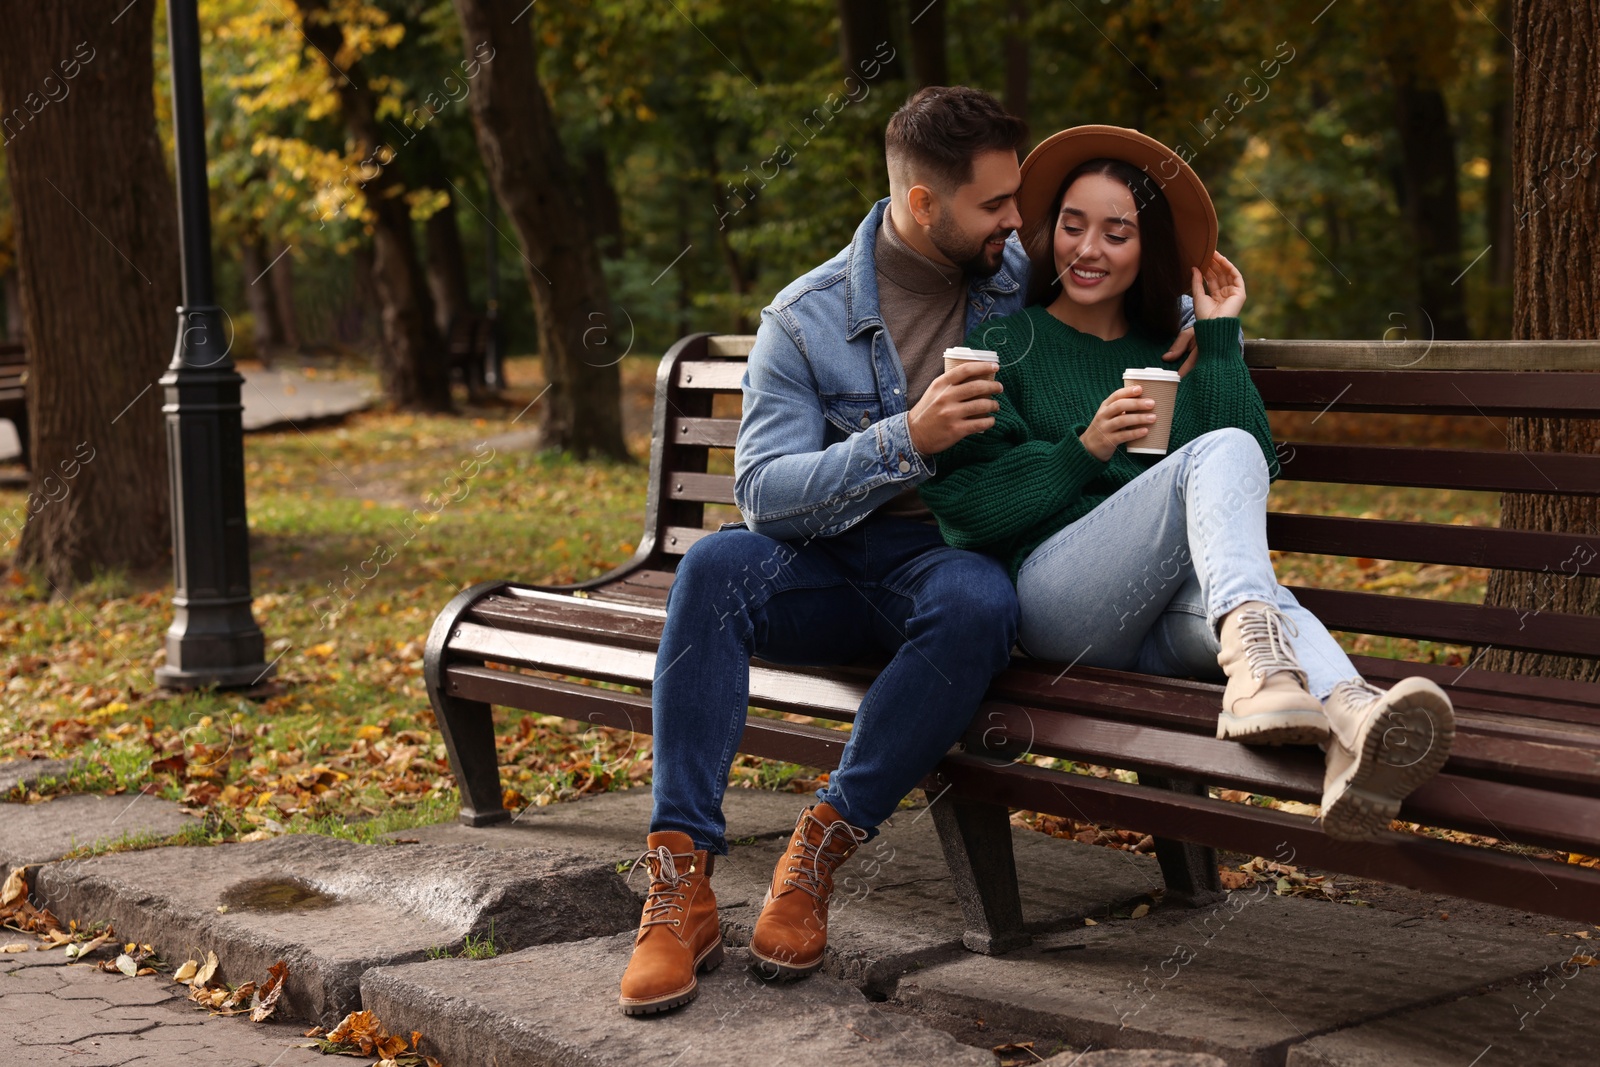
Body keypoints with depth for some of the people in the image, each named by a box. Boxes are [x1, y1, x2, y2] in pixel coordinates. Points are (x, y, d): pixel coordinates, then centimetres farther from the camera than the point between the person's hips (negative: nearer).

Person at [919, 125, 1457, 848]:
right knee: (1220, 452, -29)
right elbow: (961, 505, 0)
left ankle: (1355, 732, -69)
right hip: (1054, 594, -3)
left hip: (1169, 613, 3)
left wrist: (1220, 339, 8)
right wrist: (1083, 450, -10)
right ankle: (1255, 658, -58)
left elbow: (1260, 474, 7)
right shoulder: (1008, 341, 12)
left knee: (1245, 601, -36)